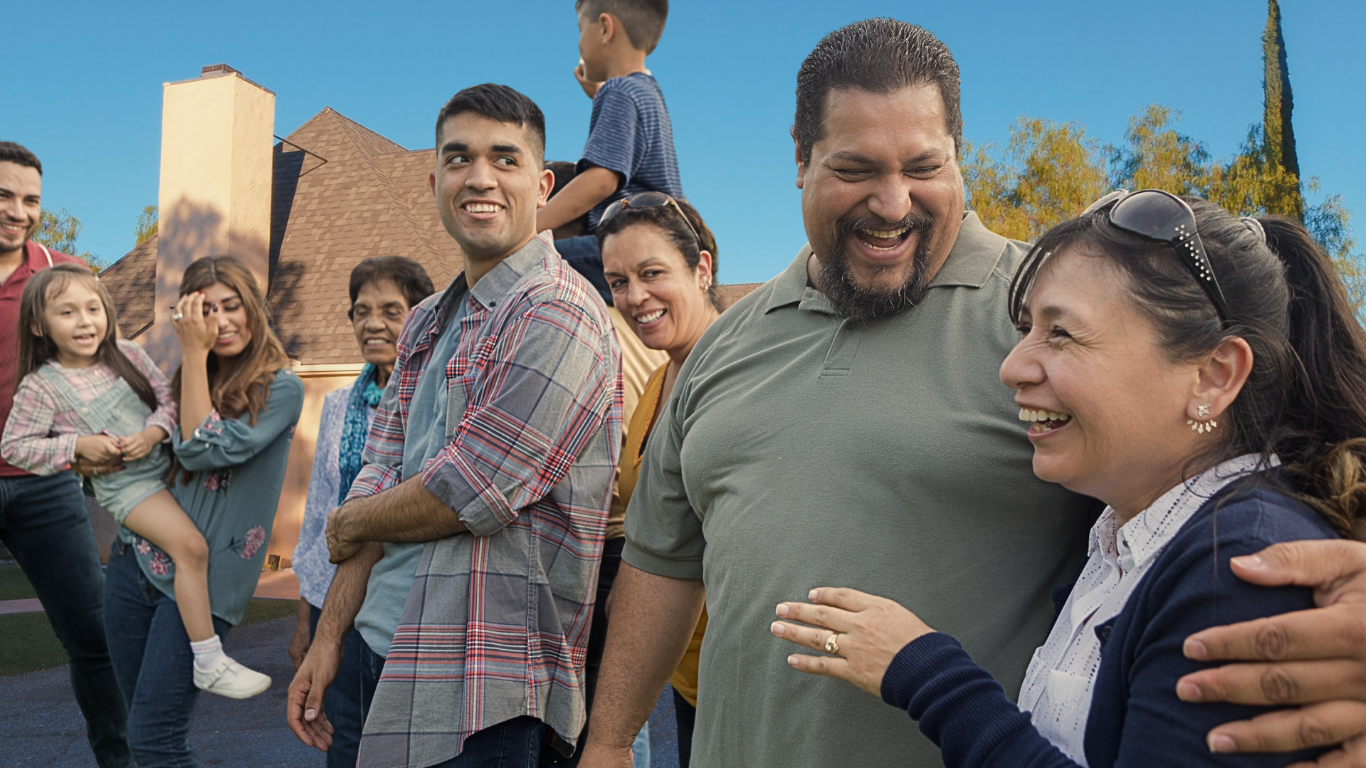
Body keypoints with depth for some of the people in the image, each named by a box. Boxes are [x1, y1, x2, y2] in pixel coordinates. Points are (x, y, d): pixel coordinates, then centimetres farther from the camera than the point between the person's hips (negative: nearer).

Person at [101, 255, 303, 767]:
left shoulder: (280, 388, -8)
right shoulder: (186, 380, 12)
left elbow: (204, 451, -18)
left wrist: (195, 354, -14)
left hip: (201, 581, -6)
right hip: (137, 559, 7)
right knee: (139, 726, 12)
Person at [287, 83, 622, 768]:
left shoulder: (559, 315, -15)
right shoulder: (426, 325, 13)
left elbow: (467, 494, -19)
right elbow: (381, 480, 11)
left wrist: (347, 527, 0)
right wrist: (329, 637, 6)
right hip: (385, 649, 8)